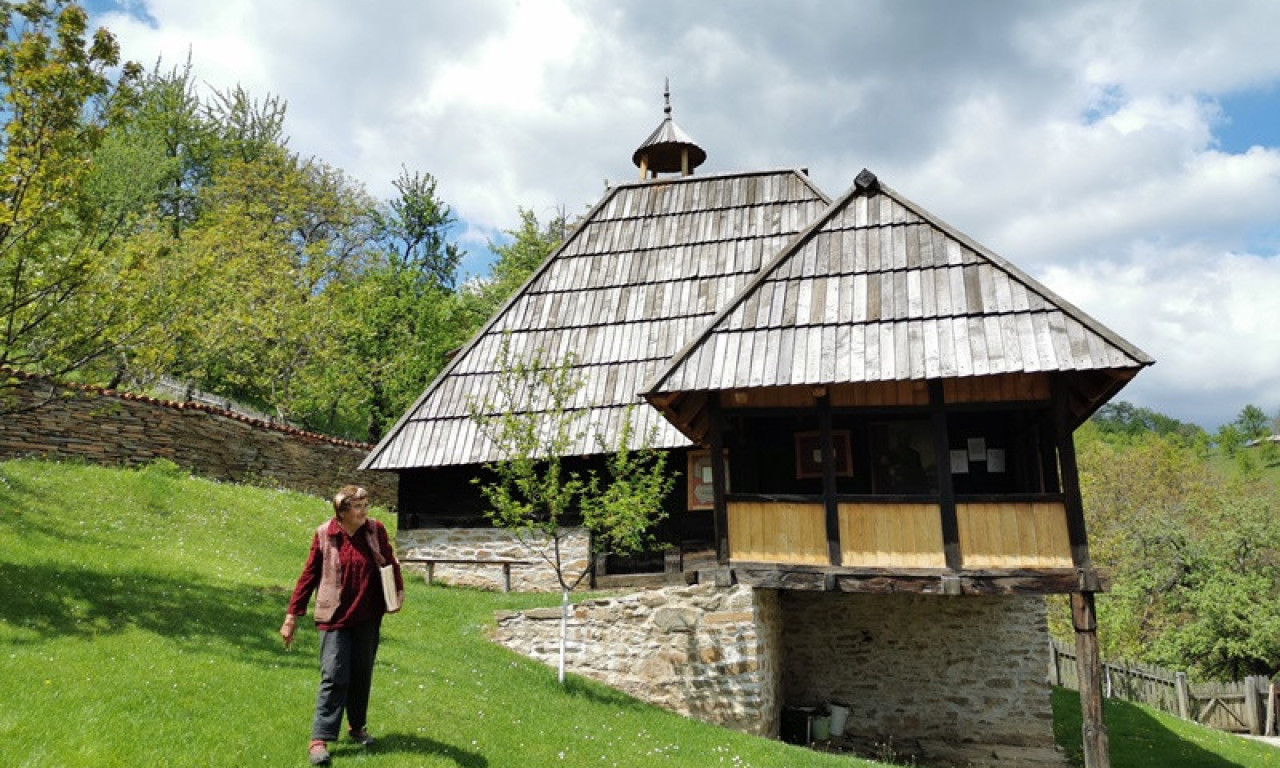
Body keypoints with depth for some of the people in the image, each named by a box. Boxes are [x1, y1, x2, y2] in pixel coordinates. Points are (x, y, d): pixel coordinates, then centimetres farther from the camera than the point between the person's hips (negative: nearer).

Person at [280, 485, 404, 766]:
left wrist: (398, 591, -2)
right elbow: (309, 575, -4)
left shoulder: (375, 530, -4)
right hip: (336, 617, -3)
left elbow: (390, 562, 9)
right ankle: (319, 740, -1)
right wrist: (292, 616, -3)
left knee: (362, 675, 13)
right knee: (334, 677, -8)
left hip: (368, 617, 3)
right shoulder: (324, 535, -10)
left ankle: (358, 727, 31)